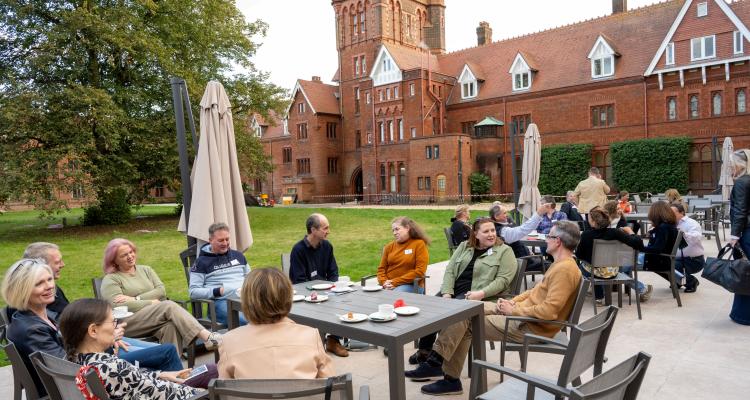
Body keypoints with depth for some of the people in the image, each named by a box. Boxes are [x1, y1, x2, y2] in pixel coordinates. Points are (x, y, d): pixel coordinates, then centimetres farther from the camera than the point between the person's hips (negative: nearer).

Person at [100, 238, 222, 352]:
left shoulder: (145, 269, 20)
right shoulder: (110, 280, 7)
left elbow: (161, 291, 6)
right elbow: (119, 306, -9)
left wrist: (136, 298, -7)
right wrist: (151, 303, -9)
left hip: (156, 317, 4)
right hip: (129, 325, -4)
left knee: (170, 326, -34)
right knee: (169, 306, -30)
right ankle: (207, 337, -40)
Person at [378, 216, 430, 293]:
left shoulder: (419, 244, 0)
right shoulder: (389, 246, 13)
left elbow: (420, 271, -7)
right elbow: (381, 268, 15)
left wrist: (396, 282, -12)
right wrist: (384, 282, -8)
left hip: (410, 285, -4)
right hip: (389, 285, 5)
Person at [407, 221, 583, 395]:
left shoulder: (564, 269, -21)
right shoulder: (559, 264, 13)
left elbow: (549, 311, -29)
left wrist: (514, 310, -18)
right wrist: (512, 302, 4)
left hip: (532, 327, -10)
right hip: (523, 312, 10)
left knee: (465, 323, -10)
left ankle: (435, 363, 5)